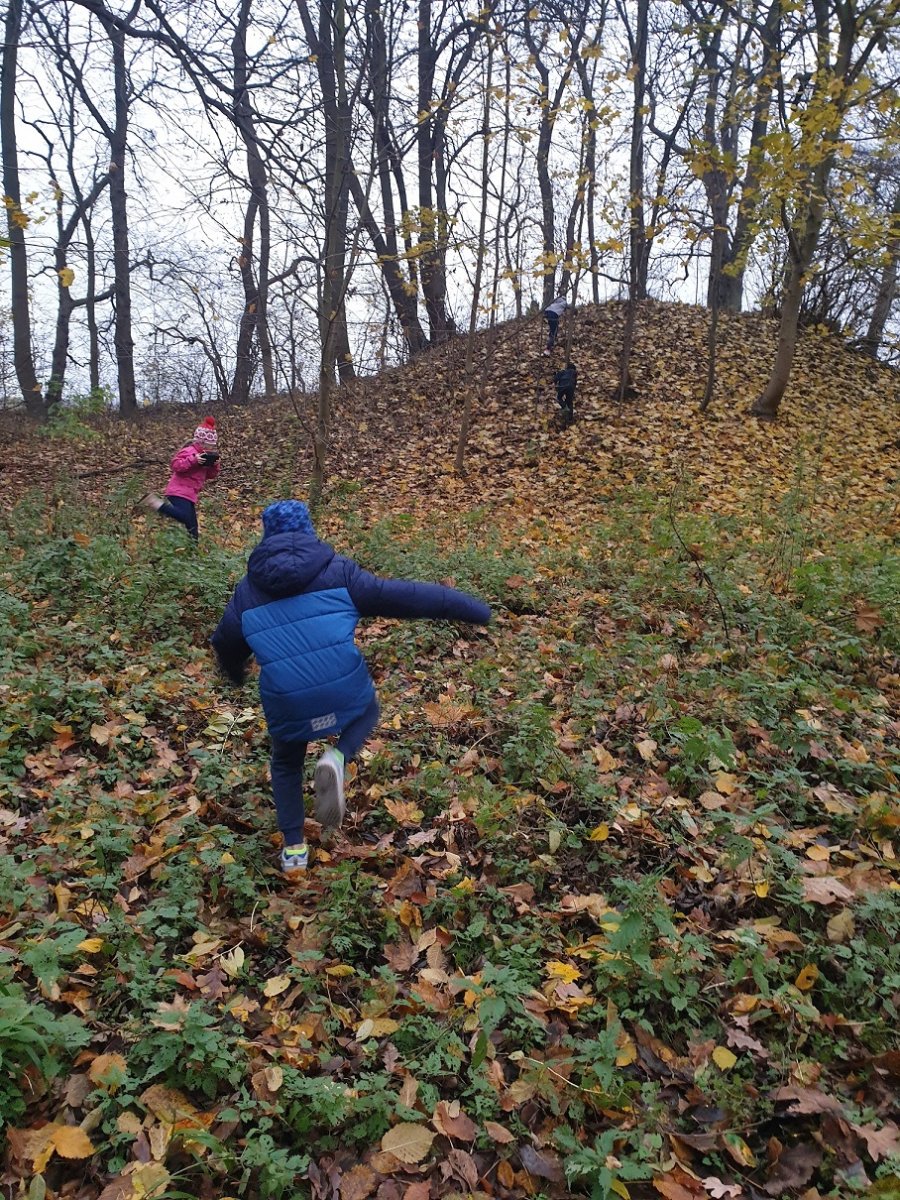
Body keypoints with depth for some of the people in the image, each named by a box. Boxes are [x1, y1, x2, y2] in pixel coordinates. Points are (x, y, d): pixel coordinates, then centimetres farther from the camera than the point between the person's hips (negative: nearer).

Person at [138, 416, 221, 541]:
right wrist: (193, 460, -29)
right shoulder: (189, 451, -9)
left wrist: (215, 466, -2)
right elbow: (176, 465, -20)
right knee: (185, 517, -33)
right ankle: (157, 503, -23)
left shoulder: (208, 455, 18)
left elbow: (210, 475, 18)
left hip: (189, 494, 9)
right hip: (180, 492, -9)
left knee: (193, 529, 10)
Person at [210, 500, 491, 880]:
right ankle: (336, 760, 2)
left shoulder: (248, 590, 8)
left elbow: (226, 643, 18)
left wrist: (234, 672, 42)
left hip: (286, 703, 2)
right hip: (345, 692, -2)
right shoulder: (337, 571, 2)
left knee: (286, 763, 30)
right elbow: (402, 596, -1)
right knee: (367, 712, 32)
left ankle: (293, 848, 27)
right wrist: (469, 608, 4)